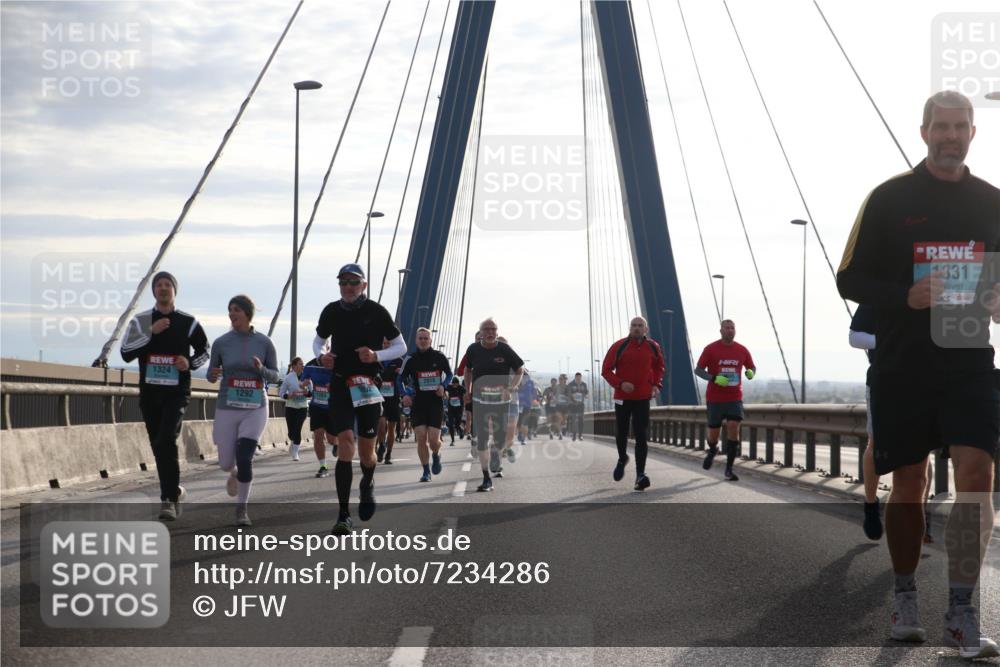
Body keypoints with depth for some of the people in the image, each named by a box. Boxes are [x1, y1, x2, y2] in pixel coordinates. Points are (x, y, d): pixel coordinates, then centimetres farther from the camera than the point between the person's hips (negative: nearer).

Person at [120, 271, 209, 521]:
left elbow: (204, 351, 15)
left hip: (177, 392, -3)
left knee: (166, 441, -22)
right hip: (149, 393, 3)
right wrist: (151, 332, -16)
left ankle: (168, 499, -20)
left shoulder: (188, 323, 2)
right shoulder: (140, 321, 5)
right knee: (159, 447, 10)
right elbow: (126, 353, -7)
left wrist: (190, 363, -6)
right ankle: (174, 491, 30)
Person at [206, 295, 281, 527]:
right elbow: (211, 375, 8)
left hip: (255, 409, -1)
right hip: (227, 409, 1)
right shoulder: (221, 343, -1)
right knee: (226, 463, 6)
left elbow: (275, 376, 4)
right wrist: (214, 375, -16)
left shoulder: (264, 342, -2)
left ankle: (241, 510, -1)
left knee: (244, 458, -17)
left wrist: (261, 369, -16)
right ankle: (234, 474, 46)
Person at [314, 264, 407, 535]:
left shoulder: (377, 312, -4)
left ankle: (368, 483, 42)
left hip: (369, 385, -1)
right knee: (345, 441, -15)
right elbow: (318, 340, 19)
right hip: (340, 383, 1)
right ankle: (344, 516, -16)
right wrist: (321, 355, -4)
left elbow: (401, 347, 2)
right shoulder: (331, 312, 2)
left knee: (366, 449, 4)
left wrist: (376, 355, -16)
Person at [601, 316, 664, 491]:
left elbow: (660, 367, 19)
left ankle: (640, 475, -13)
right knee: (621, 433, 14)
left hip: (643, 398, 0)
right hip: (622, 397, 0)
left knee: (641, 437, -9)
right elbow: (606, 370, -5)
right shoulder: (619, 347, -8)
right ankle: (622, 459, 44)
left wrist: (656, 384, 3)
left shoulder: (653, 347, 1)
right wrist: (620, 384, -20)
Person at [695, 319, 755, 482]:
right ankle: (712, 450, 42)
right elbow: (698, 370, -3)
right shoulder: (711, 349, -4)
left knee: (734, 428, -14)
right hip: (715, 398, -1)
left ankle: (729, 469, -10)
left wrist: (750, 373, -9)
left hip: (735, 397, 1)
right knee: (714, 432, 4)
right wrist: (714, 378, -21)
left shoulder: (742, 351, 4)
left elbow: (752, 367, 17)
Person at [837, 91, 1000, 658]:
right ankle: (906, 599, 24)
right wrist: (906, 296, -17)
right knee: (909, 484, 7)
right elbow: (850, 279, 0)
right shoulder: (890, 199, 0)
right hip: (903, 368, -1)